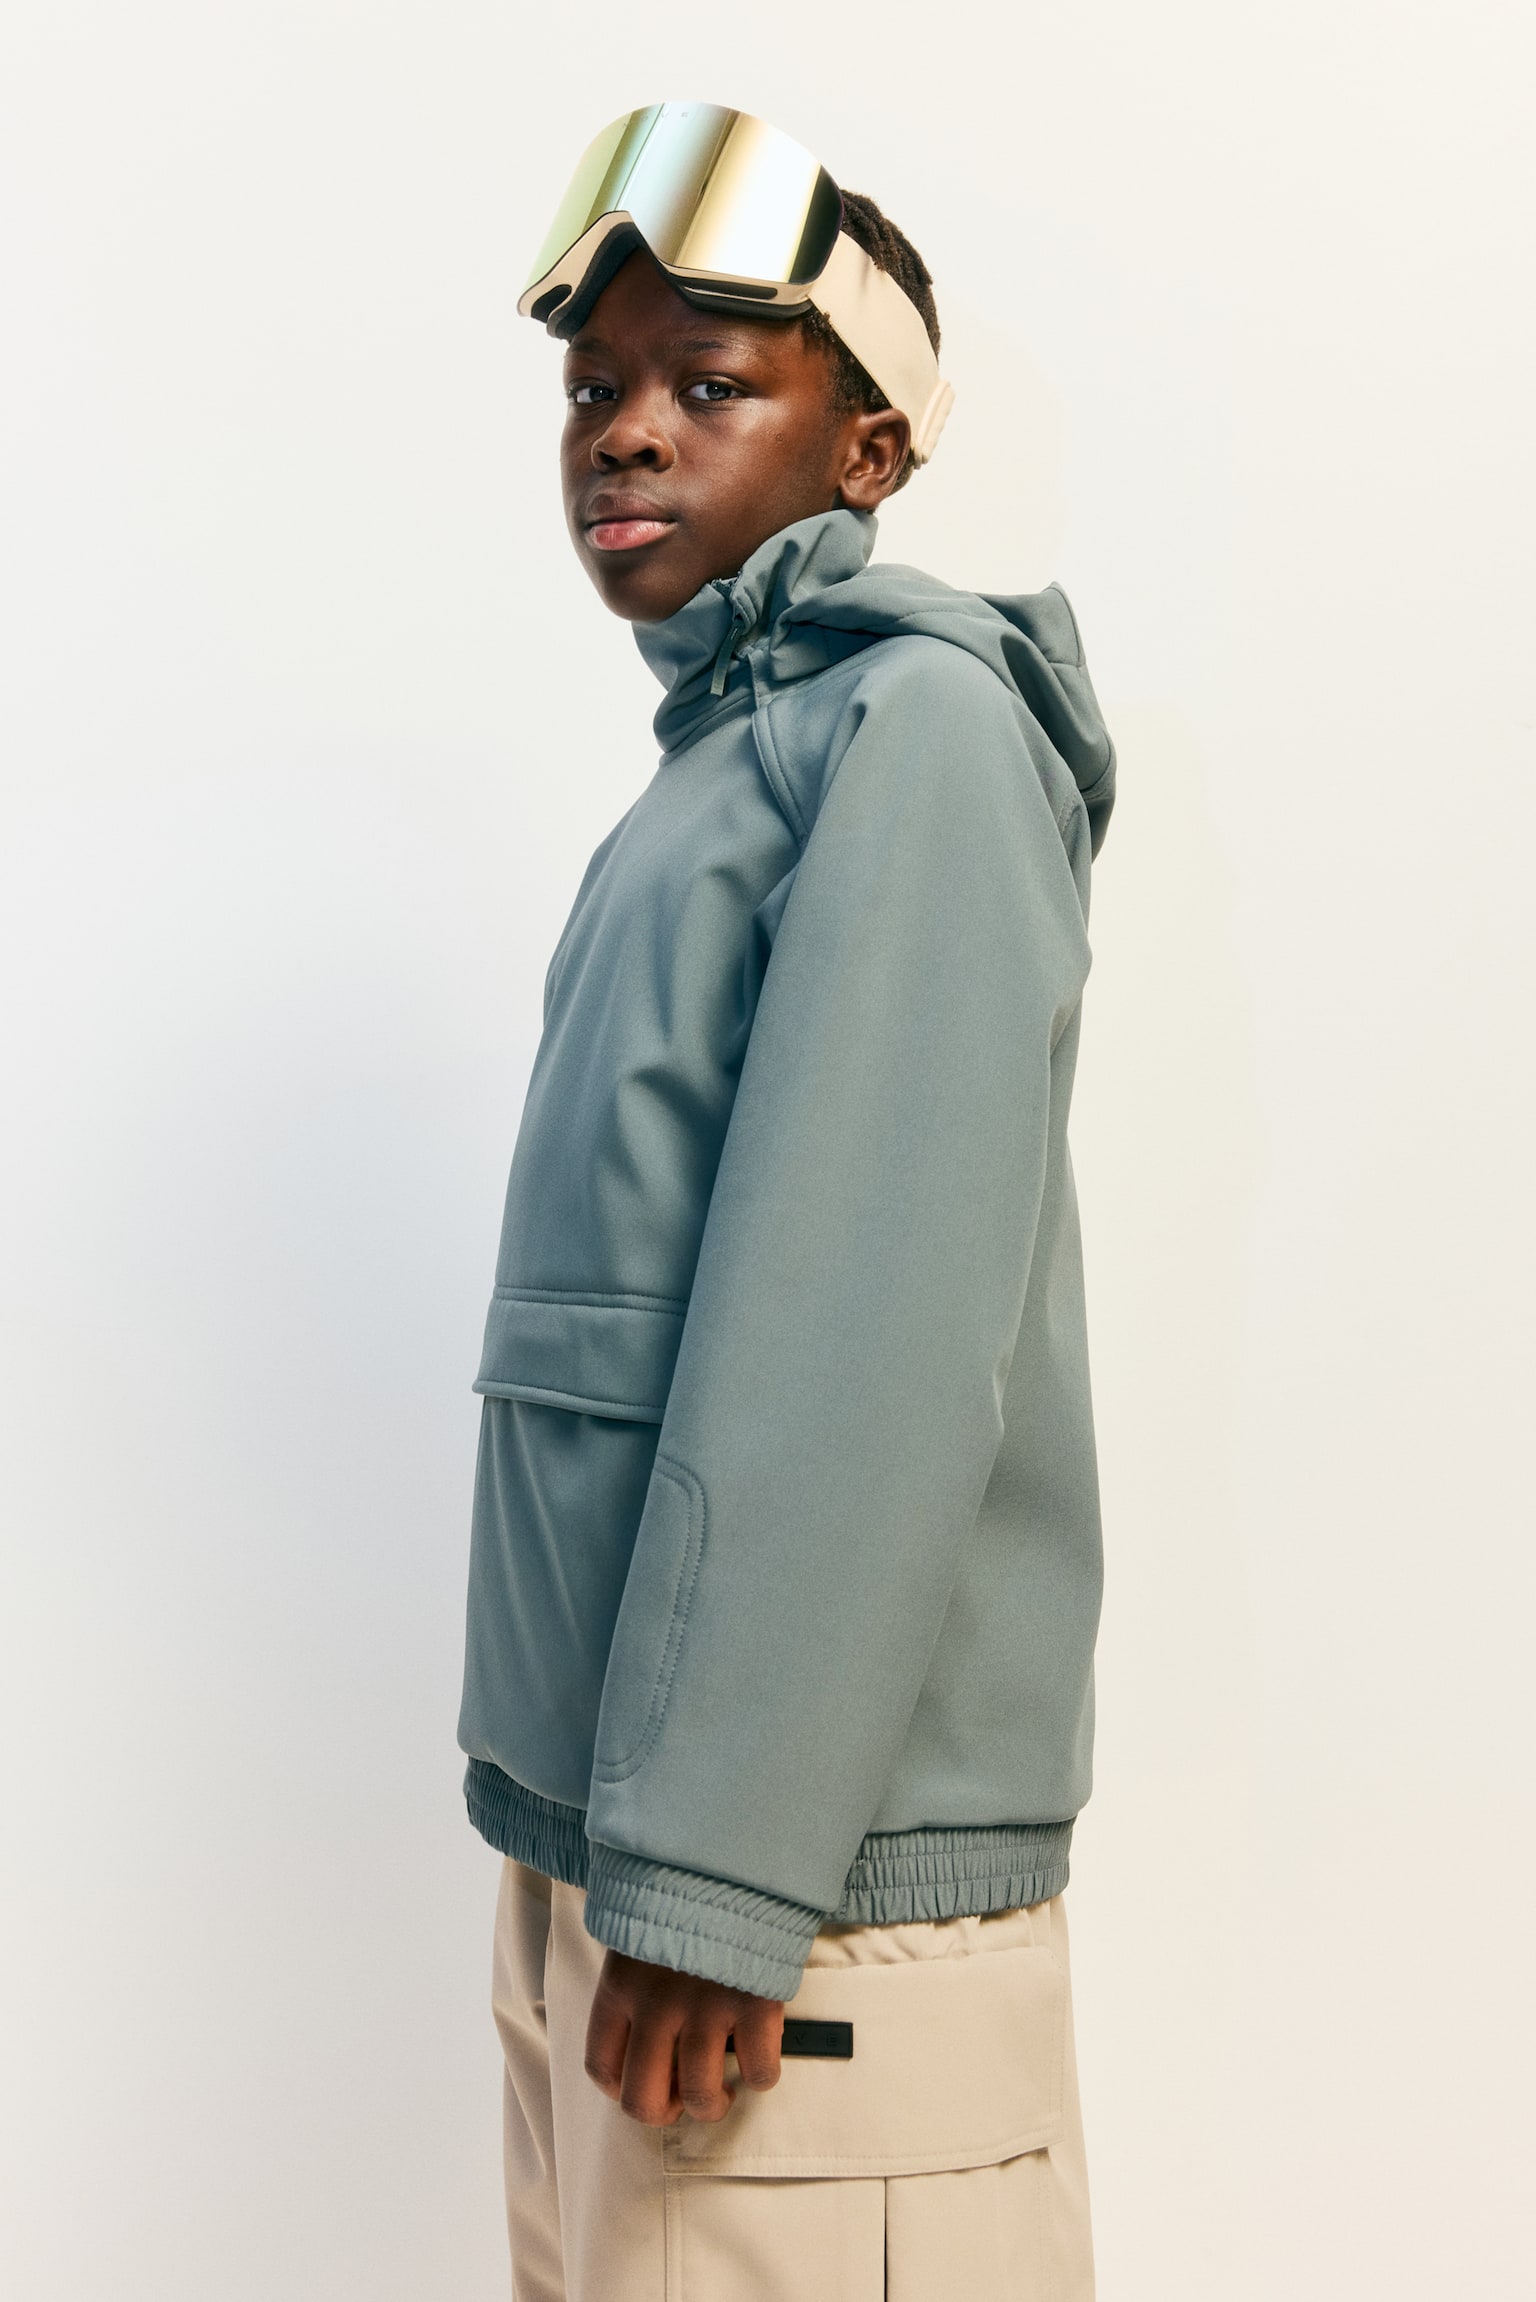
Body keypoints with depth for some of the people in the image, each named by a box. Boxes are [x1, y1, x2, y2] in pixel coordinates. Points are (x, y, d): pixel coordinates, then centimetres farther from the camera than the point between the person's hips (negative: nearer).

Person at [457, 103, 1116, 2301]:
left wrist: (718, 1870, -21)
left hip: (801, 1890, -8)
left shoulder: (918, 730, -10)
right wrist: (592, 1834, 15)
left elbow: (871, 1338, -20)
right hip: (602, 1855, 8)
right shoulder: (718, 761, 18)